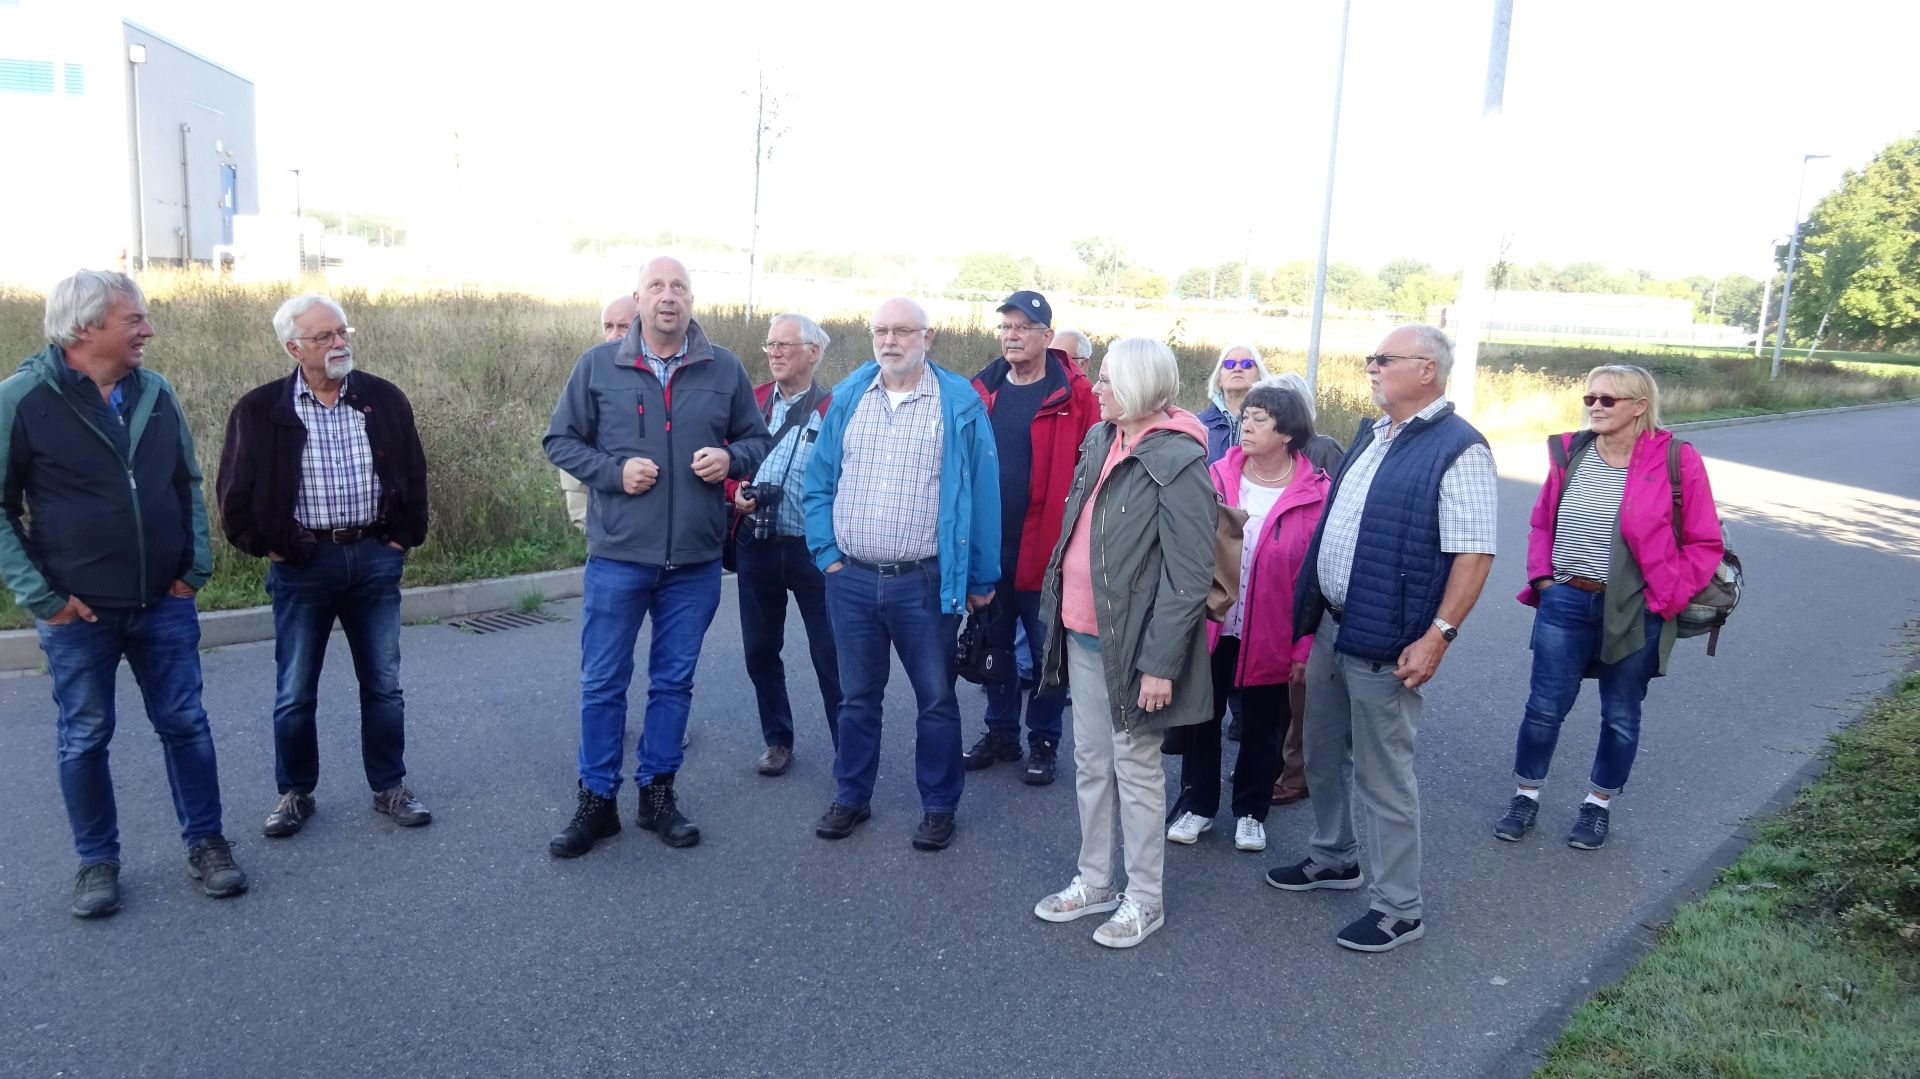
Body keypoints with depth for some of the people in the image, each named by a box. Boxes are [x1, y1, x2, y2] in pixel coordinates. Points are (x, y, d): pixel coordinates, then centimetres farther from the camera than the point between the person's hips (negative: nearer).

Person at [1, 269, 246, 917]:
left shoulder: (156, 394, 3)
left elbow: (188, 486, 13)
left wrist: (197, 565, 4)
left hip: (164, 603, 3)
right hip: (77, 612, -3)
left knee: (185, 724, 8)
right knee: (84, 740, 9)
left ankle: (205, 843, 22)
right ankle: (97, 861, 25)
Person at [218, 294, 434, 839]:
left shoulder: (385, 399, 2)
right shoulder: (260, 410, -4)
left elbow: (414, 474, 10)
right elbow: (237, 491, -1)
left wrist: (404, 536, 6)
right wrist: (265, 547, -4)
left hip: (375, 557, 2)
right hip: (300, 563, -2)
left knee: (384, 685, 9)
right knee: (294, 692, 7)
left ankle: (390, 787, 22)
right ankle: (295, 793, 24)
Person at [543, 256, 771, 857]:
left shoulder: (724, 370, 4)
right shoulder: (598, 366, 0)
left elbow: (757, 438, 12)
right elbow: (560, 440, 5)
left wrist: (731, 458, -10)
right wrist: (612, 470, -12)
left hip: (695, 561, 2)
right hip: (617, 558, -1)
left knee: (674, 681, 12)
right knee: (602, 683, 6)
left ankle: (657, 793, 27)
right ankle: (596, 801, 21)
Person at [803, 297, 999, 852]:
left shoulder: (960, 404, -4)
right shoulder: (848, 397, 6)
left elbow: (983, 492, -4)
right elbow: (819, 480, 9)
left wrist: (981, 578, -5)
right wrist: (826, 552, 1)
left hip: (926, 582, -3)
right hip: (850, 579, 3)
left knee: (936, 699, 8)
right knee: (857, 697, 15)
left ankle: (939, 806, 24)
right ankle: (851, 797, 31)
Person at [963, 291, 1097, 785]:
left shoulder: (1074, 394, -8)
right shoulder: (981, 390, 5)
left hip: (1045, 547, -4)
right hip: (987, 545, 4)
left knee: (1046, 650, 9)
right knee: (994, 643, 16)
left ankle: (1044, 742, 24)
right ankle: (1001, 732, 32)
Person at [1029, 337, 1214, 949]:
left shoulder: (1178, 461, -17)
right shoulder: (1098, 440, 7)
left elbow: (1189, 575, -18)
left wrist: (1160, 662, -20)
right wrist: (1056, 615, 12)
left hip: (1132, 643, -7)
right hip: (1083, 634, 7)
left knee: (1135, 770, 6)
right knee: (1090, 763, 17)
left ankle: (1143, 899, 23)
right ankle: (1094, 882, 33)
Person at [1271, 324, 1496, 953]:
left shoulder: (1457, 449, -15)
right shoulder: (1372, 436, 12)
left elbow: (1475, 552, -19)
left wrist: (1438, 635, -24)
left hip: (1383, 644, -9)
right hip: (1330, 628, 9)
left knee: (1383, 777, 3)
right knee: (1323, 757, 21)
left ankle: (1398, 908, 19)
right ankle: (1334, 858, 42)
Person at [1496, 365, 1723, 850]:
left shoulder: (1676, 461, -9)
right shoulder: (1570, 453, 1)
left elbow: (1705, 543, -3)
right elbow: (1541, 522, 14)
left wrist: (1663, 600, -9)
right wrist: (1542, 578, 3)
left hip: (1632, 612, -2)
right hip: (1565, 603, 2)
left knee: (1620, 716, 12)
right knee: (1545, 707, 5)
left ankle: (1599, 804, 31)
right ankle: (1526, 795, 23)